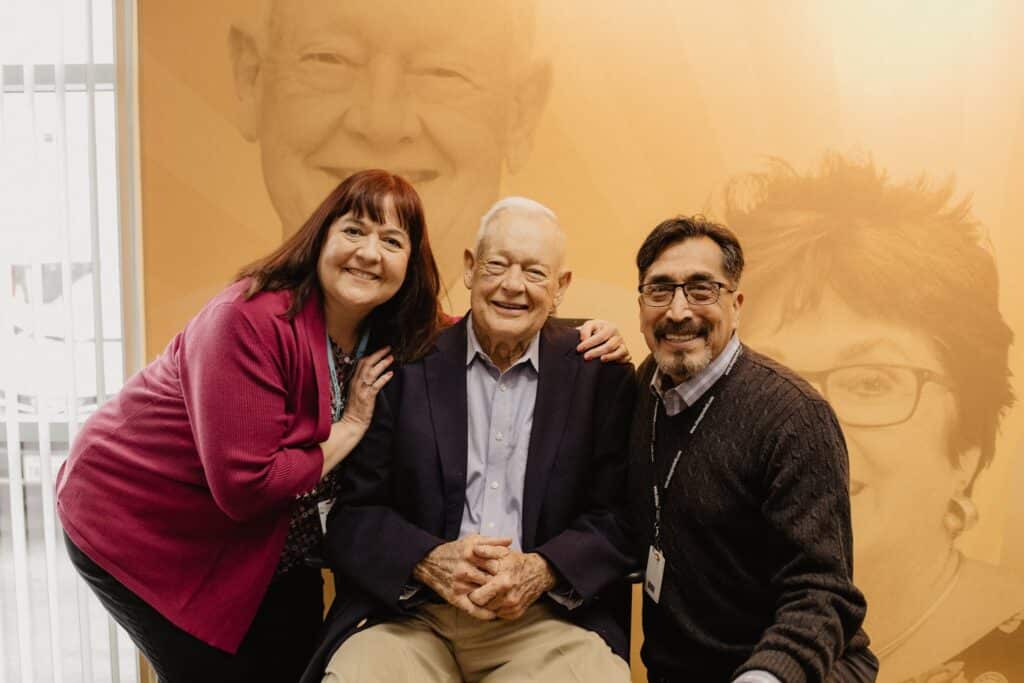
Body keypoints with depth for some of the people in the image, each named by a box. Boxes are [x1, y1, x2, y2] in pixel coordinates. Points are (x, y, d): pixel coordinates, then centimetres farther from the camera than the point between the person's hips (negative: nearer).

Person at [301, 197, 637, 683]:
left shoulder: (603, 379, 3)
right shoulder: (406, 367, 2)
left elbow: (618, 521, 3)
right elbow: (351, 516, 2)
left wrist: (540, 570, -15)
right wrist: (430, 562, -16)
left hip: (547, 620, 1)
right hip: (408, 614, 0)